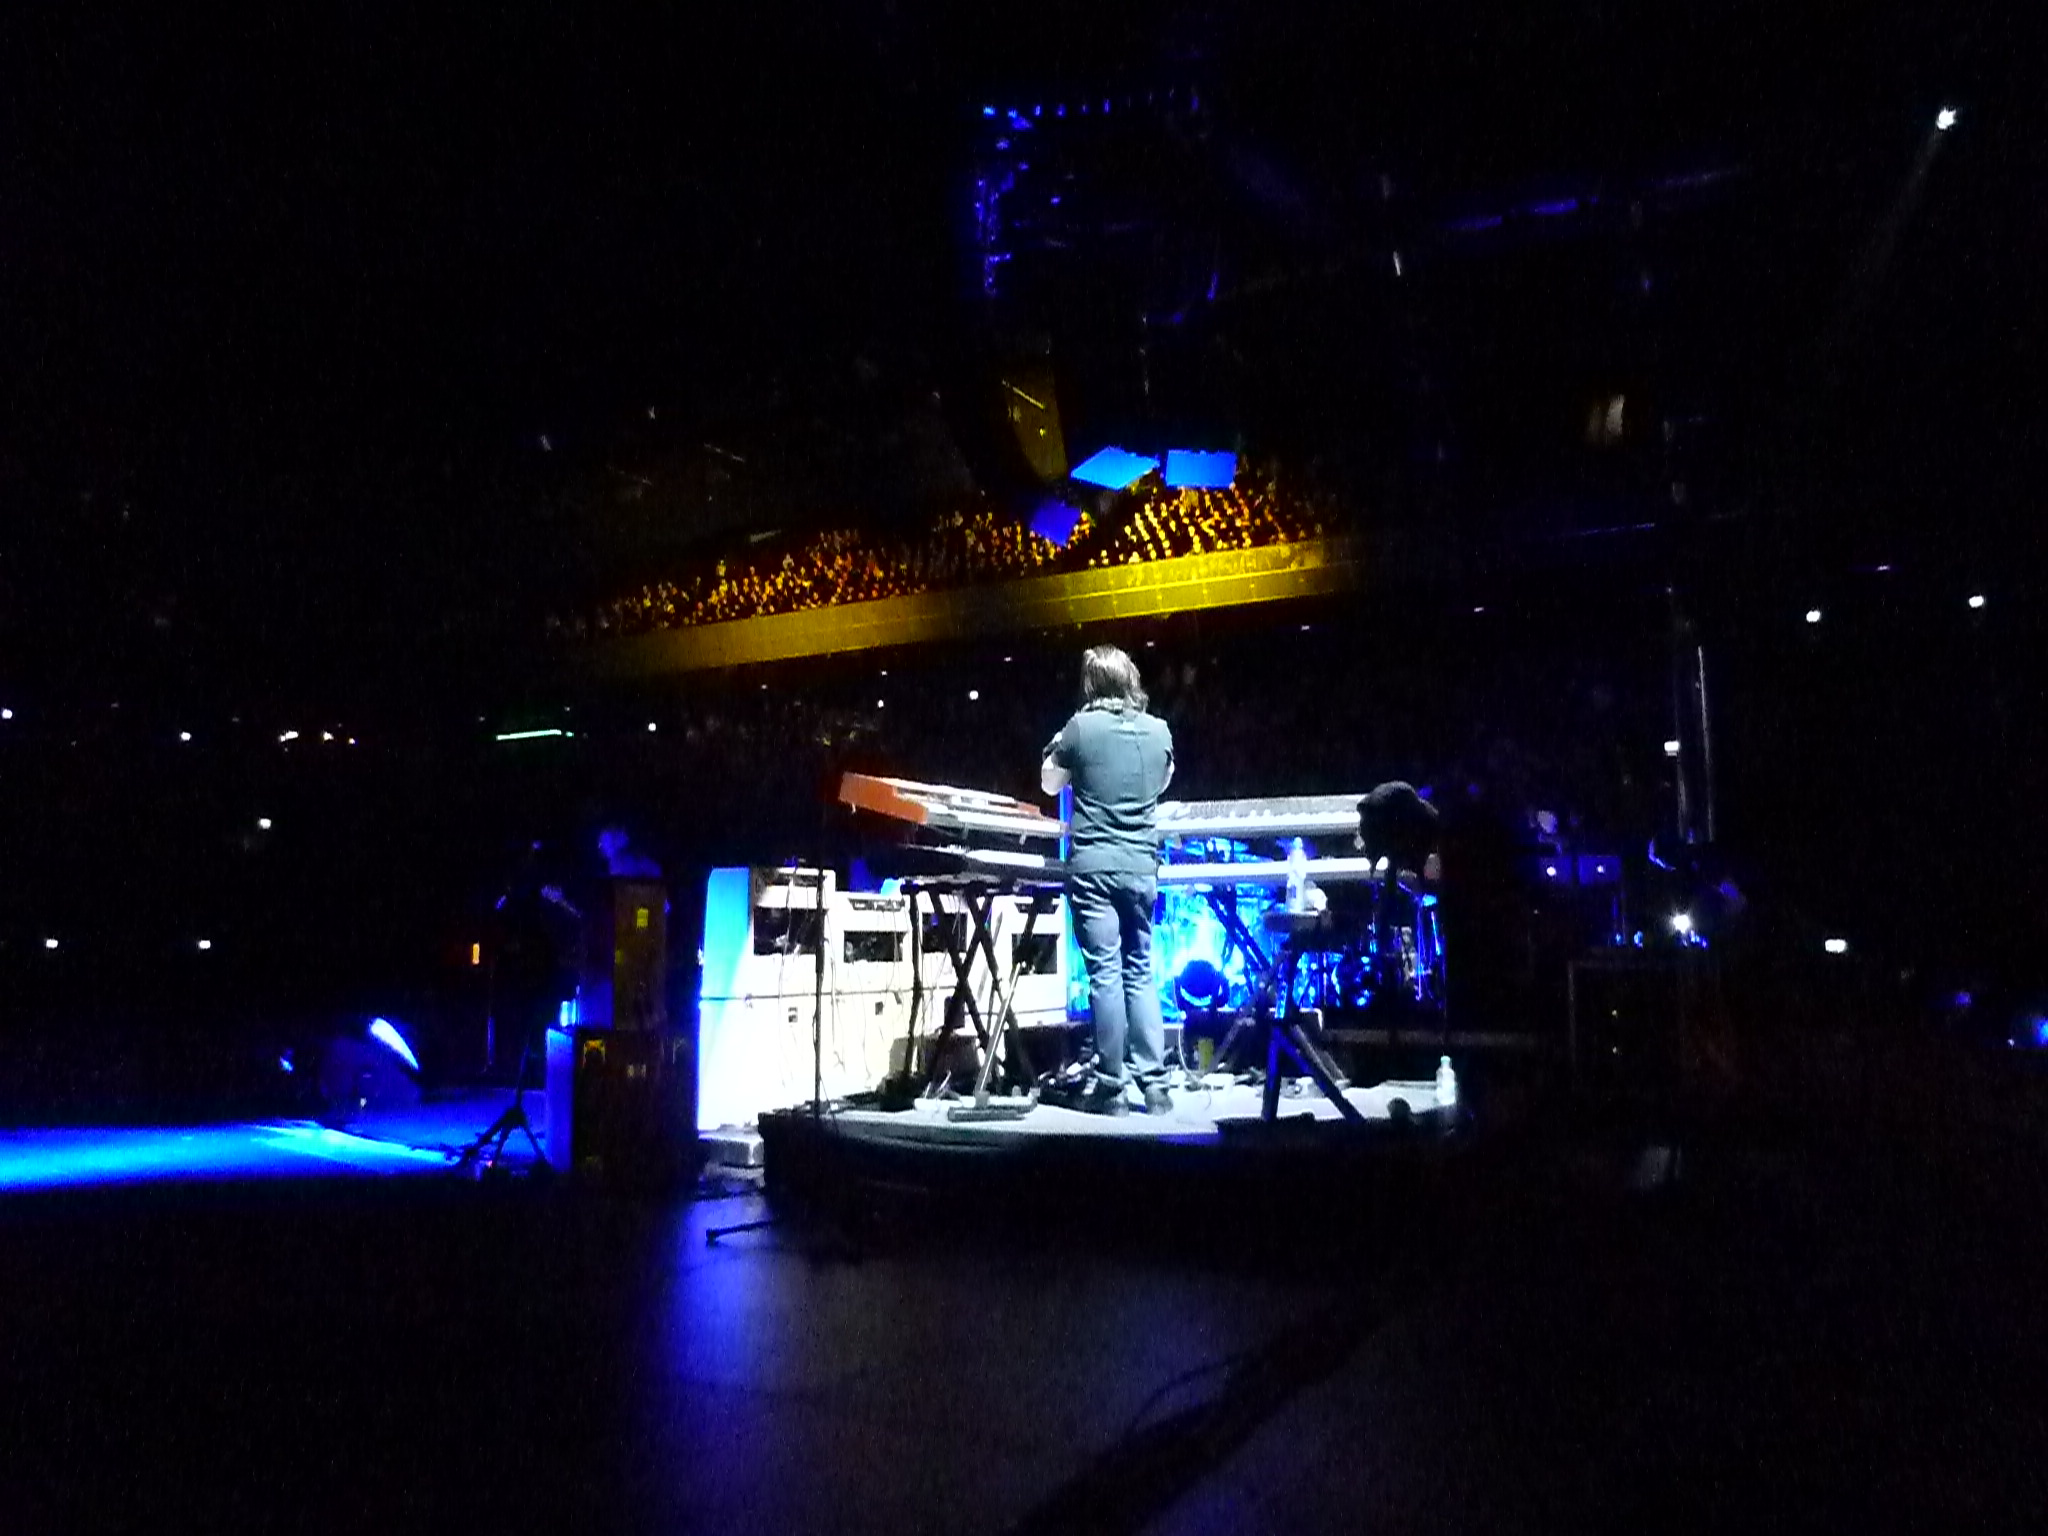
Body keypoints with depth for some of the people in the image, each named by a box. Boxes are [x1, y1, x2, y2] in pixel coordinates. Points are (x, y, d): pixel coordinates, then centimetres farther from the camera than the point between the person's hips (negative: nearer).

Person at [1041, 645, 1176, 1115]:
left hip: (1093, 865, -3)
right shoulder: (1159, 730, 5)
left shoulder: (1080, 727, -4)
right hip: (1141, 867, 3)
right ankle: (1154, 1082, 9)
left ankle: (1112, 1086, 2)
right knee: (1141, 973, 11)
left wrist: (1058, 746, 24)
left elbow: (1050, 784, 11)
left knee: (1105, 973, -1)